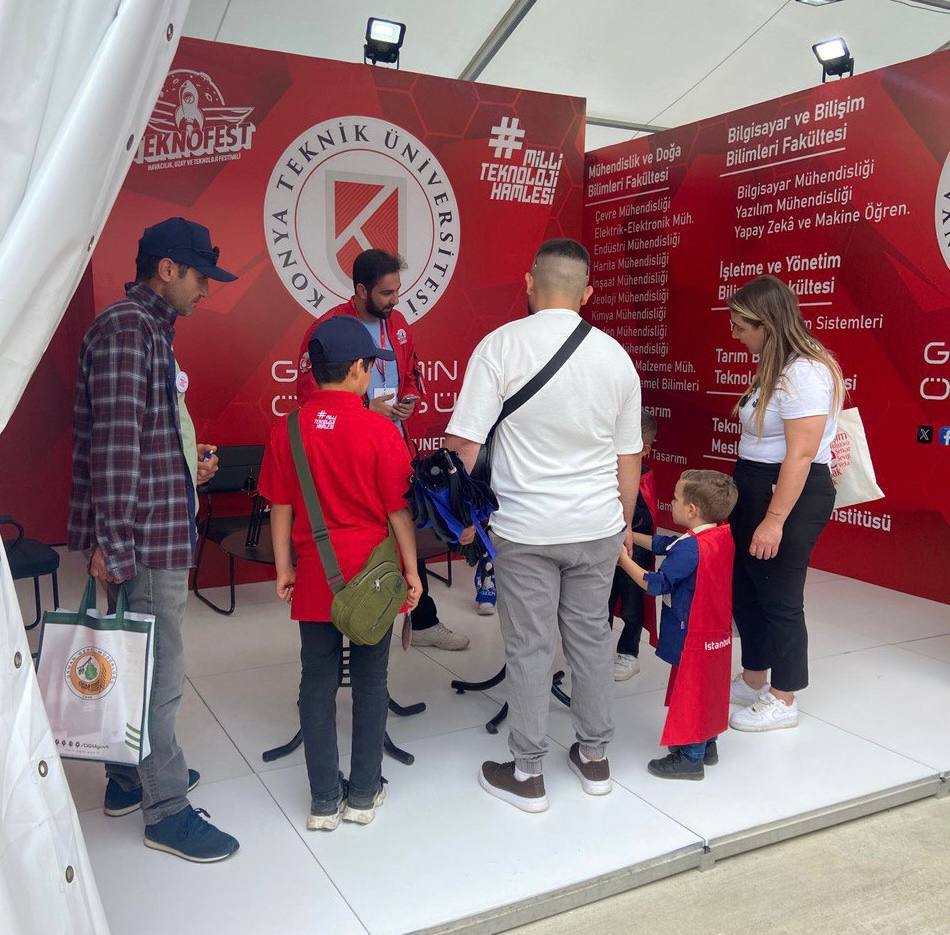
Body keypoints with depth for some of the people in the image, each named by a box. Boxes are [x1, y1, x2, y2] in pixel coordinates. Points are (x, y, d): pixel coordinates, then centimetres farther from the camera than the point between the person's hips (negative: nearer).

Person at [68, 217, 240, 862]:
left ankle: (130, 777, 34)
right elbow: (114, 443, -22)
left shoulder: (152, 327, 17)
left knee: (141, 659, 19)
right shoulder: (125, 329, -15)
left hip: (164, 525, 10)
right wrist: (112, 543, -23)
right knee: (161, 669, -1)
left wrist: (193, 461, 11)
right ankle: (167, 809, 12)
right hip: (147, 532, -10)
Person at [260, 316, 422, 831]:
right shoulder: (380, 431, -12)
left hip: (315, 575, 2)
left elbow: (280, 508, 2)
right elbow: (398, 510, -9)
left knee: (318, 683, 11)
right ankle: (363, 794, 22)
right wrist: (411, 571, 1)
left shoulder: (287, 430, -4)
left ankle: (324, 801, 19)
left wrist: (284, 567, 12)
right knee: (370, 682, 11)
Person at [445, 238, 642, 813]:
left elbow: (464, 443, -11)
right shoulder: (615, 355, 2)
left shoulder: (501, 345, -10)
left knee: (530, 648, 6)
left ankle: (528, 775, 20)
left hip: (525, 528, -3)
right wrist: (625, 524, 22)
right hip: (599, 526, 4)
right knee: (592, 638, 16)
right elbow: (629, 457, 9)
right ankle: (595, 758, 31)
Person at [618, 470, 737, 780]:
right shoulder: (723, 536, 0)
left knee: (690, 692, 4)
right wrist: (630, 535, 9)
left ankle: (690, 757, 16)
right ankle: (707, 745, 35)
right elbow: (663, 545, 9)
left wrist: (624, 559, -13)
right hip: (718, 634, 9)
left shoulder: (690, 548, -27)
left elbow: (656, 584, -21)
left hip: (693, 637, -9)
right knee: (709, 689, 21)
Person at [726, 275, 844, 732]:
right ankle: (753, 681, 34)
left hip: (791, 495, -10)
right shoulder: (775, 367, 12)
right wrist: (754, 507, 11)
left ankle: (782, 702, 20)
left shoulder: (805, 372, -19)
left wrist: (775, 520, -24)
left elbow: (801, 454, -23)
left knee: (778, 597, 3)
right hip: (754, 487, 10)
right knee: (745, 589, 17)